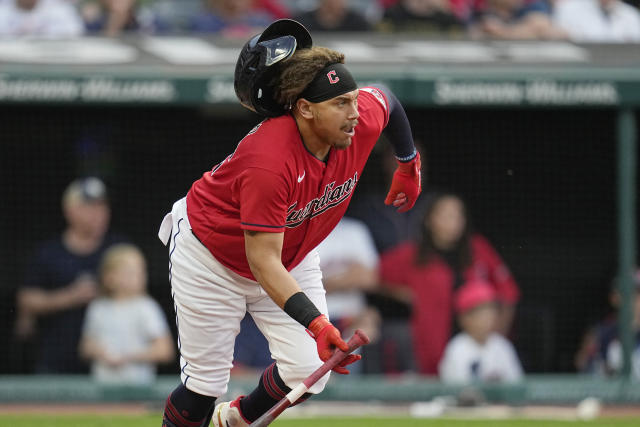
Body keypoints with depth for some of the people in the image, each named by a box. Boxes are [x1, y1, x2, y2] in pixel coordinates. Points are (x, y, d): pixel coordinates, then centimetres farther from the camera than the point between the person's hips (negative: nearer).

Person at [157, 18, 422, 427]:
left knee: (309, 370, -4)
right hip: (212, 255, -6)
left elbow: (386, 98, 4)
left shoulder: (364, 120, -23)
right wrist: (317, 324, -47)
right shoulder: (269, 161, -41)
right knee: (206, 384, -2)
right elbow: (263, 262, -38)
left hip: (293, 255, 6)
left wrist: (409, 165, 18)